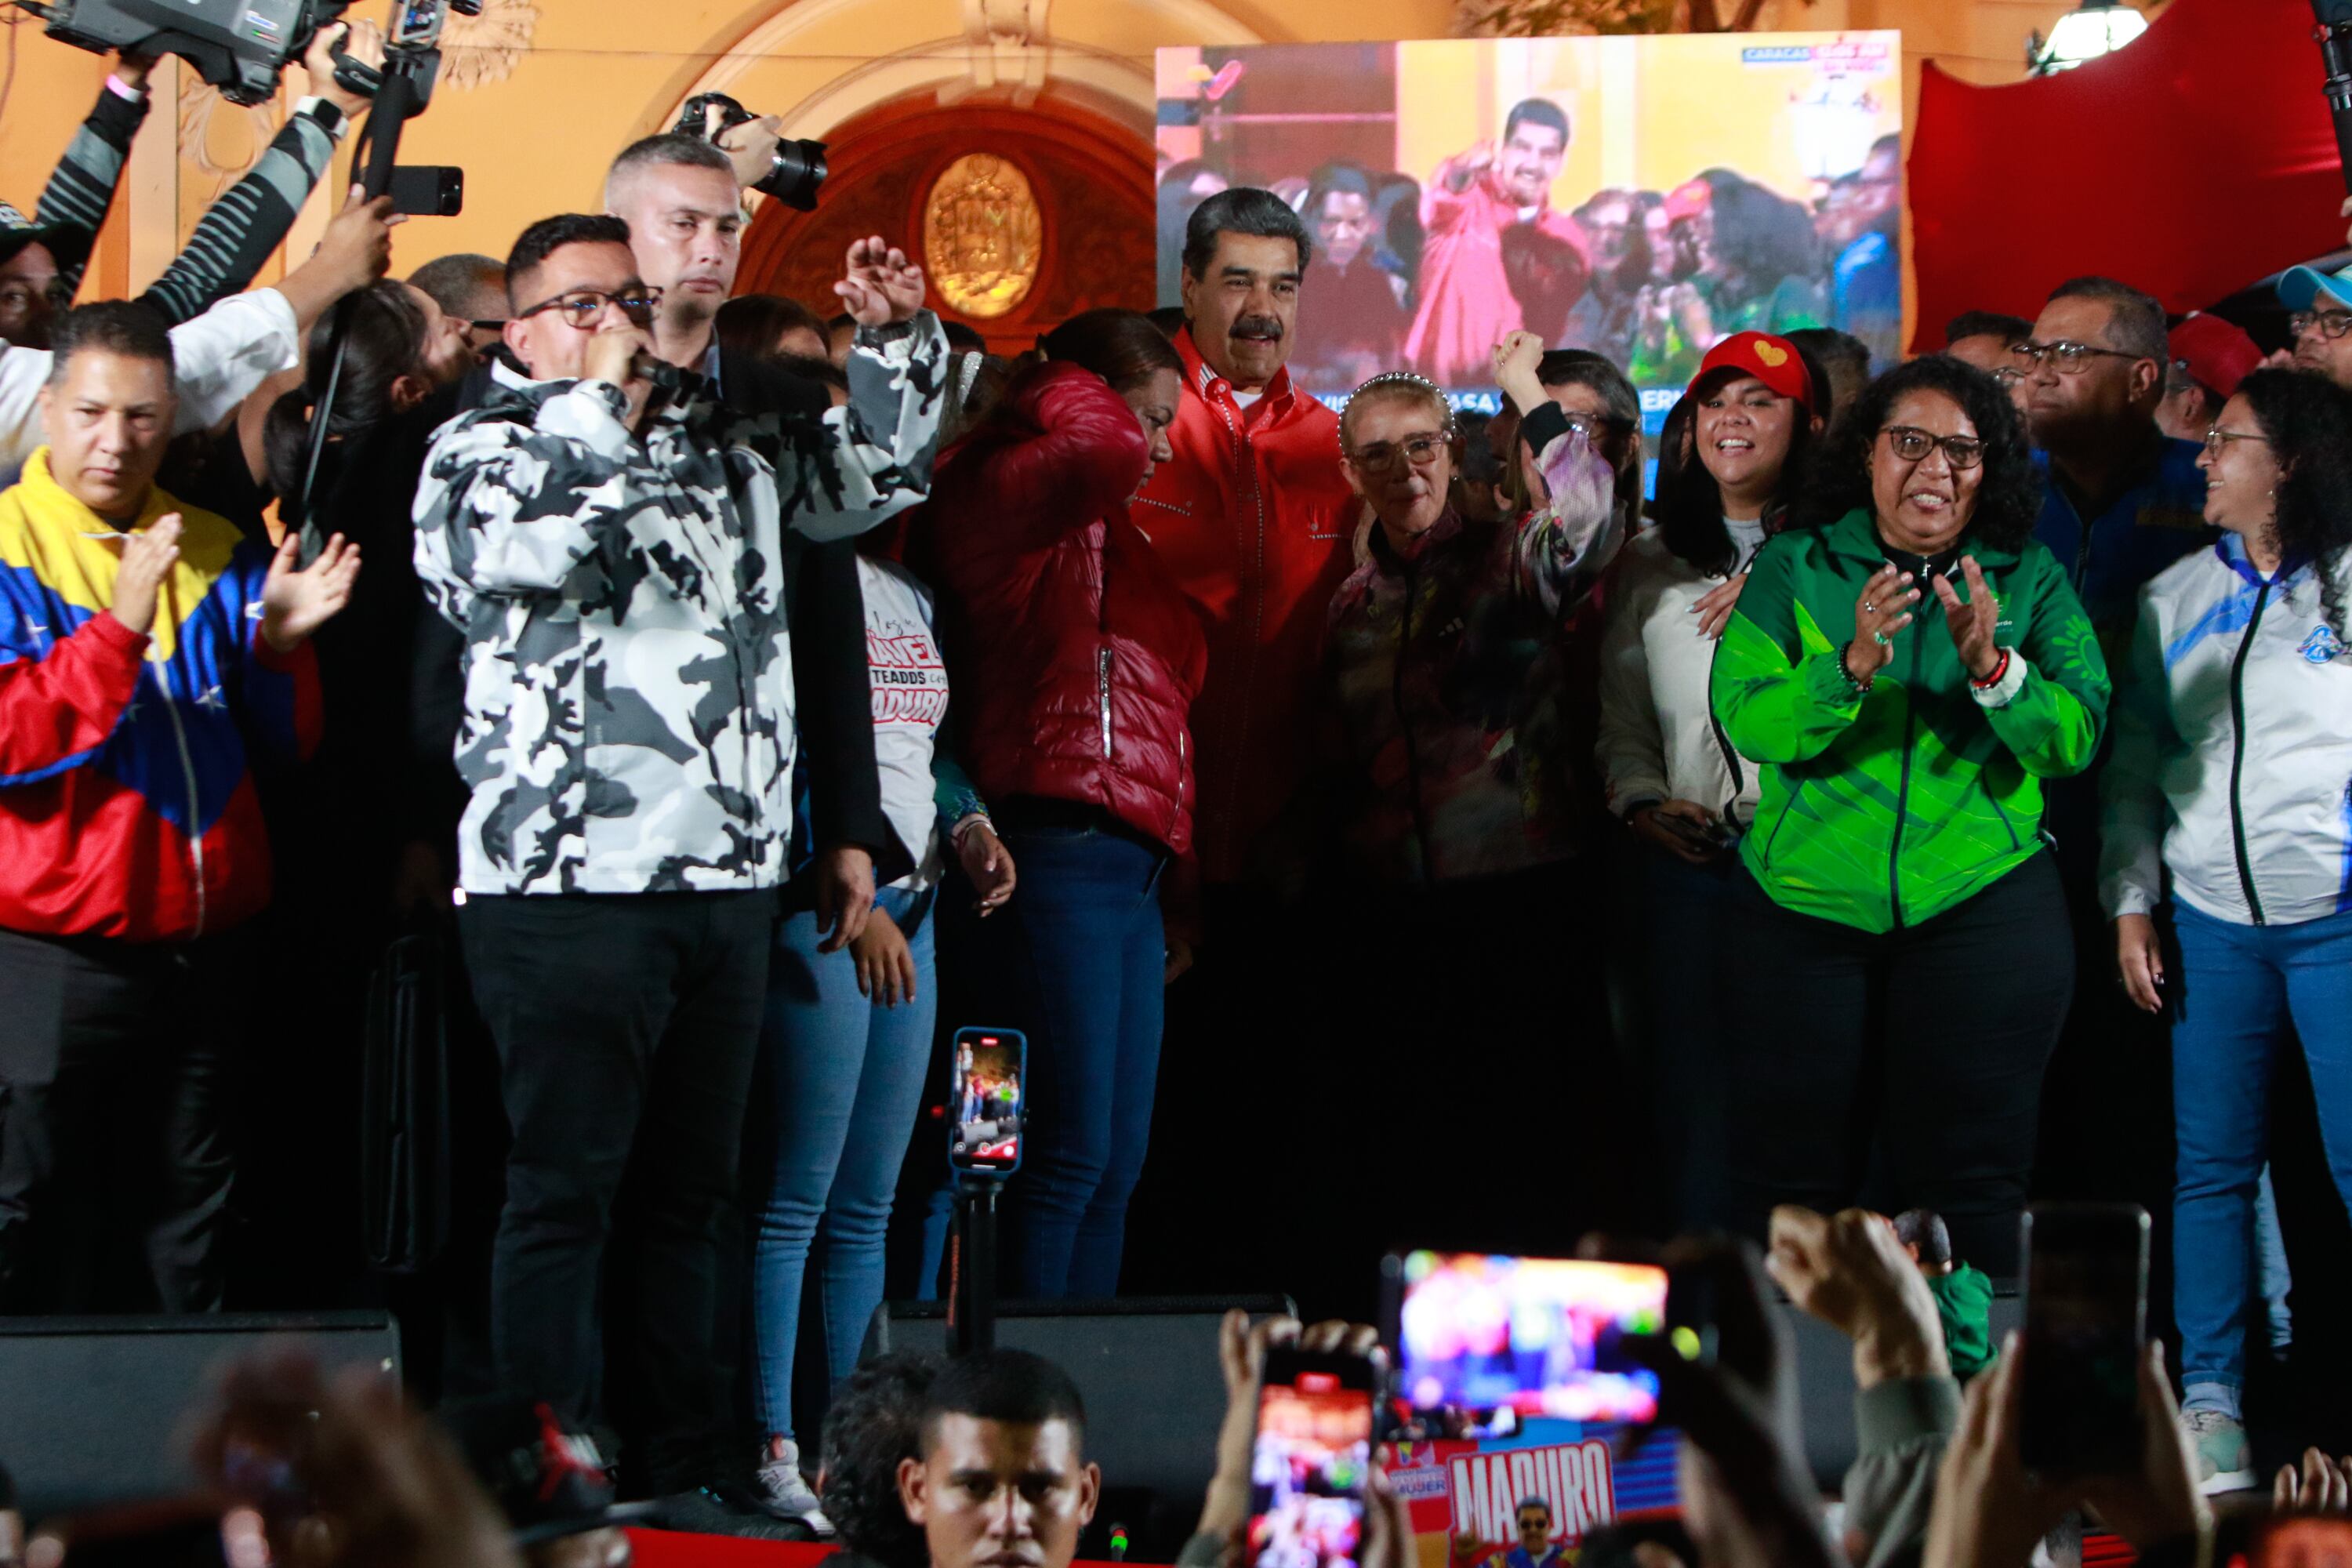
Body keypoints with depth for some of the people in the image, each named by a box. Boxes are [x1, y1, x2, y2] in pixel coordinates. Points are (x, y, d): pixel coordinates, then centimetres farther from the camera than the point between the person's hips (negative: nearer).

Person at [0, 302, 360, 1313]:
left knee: (195, 1235, 13)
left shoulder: (213, 554, 11)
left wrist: (279, 645, -8)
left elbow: (286, 738, 11)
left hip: (202, 948, 5)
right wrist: (116, 629, -27)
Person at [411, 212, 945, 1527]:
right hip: (570, 884, -6)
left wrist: (899, 338, 10)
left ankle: (692, 1471, 16)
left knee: (691, 1191, 11)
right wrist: (603, 400, -11)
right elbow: (529, 538, -20)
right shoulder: (478, 452, 1)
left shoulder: (727, 449, 19)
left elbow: (876, 467, 26)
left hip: (731, 881, 6)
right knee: (569, 1188, -6)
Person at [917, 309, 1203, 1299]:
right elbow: (1108, 454, -25)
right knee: (1073, 1152, -12)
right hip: (1062, 853, -10)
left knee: (1118, 1162, 7)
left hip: (1131, 871, 10)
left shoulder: (1105, 533, 26)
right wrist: (1061, 394, -7)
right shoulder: (997, 490, -4)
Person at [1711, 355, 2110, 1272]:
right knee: (1787, 1172, 4)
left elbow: (2075, 738, -5)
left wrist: (1992, 667, -23)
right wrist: (1849, 667, -26)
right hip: (1808, 909, 0)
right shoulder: (1796, 569, 4)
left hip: (1980, 908, 0)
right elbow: (1743, 720, -9)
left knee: (1966, 1178, 0)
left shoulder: (2028, 578, 6)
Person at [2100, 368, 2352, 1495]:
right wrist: (2131, 902, 7)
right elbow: (2134, 761, 15)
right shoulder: (2176, 597, 14)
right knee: (2211, 1164, 4)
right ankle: (2210, 1403, 10)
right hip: (2212, 919, 4)